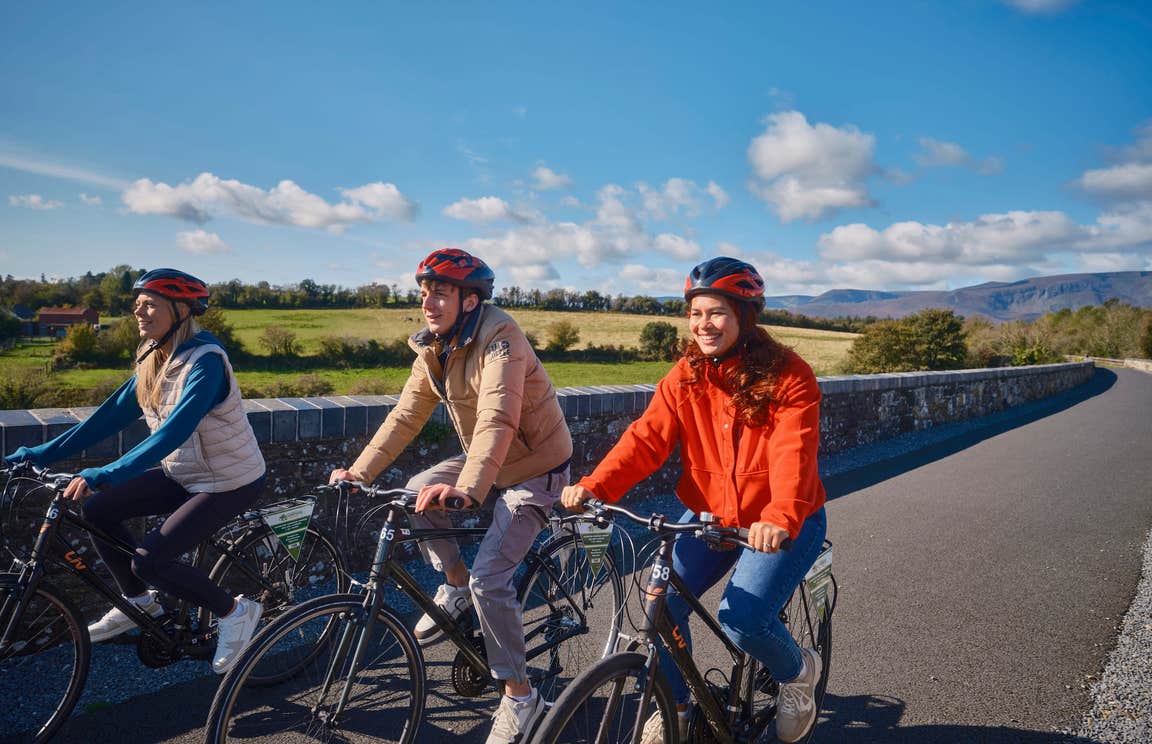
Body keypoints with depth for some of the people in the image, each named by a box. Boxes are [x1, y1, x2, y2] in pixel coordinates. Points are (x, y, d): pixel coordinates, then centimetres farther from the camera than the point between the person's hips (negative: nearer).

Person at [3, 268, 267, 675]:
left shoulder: (205, 361, -24)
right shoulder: (153, 361, 2)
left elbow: (173, 431, -34)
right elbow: (110, 416, 5)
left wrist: (104, 475, -40)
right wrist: (41, 454, 0)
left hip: (230, 482, -8)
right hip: (184, 474, 8)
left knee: (148, 561, -19)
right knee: (97, 509, 2)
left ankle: (235, 611, 2)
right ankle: (139, 602, 21)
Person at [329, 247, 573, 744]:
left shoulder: (499, 339, -27)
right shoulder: (434, 348, -2)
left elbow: (497, 420, -39)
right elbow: (406, 415, -1)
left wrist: (467, 489, -52)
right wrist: (359, 471, -8)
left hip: (534, 470, -8)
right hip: (482, 461, 8)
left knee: (489, 578, -15)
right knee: (417, 494, -10)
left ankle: (520, 697, 3)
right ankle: (455, 587, 13)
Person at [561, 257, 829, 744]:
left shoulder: (788, 376, -16)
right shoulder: (685, 377, -4)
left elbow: (794, 453, -30)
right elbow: (647, 437, -15)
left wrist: (780, 518, -49)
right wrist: (594, 487, -32)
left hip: (783, 524, -4)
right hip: (710, 515, 4)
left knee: (741, 618, -21)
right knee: (662, 603, -11)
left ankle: (800, 671, 16)